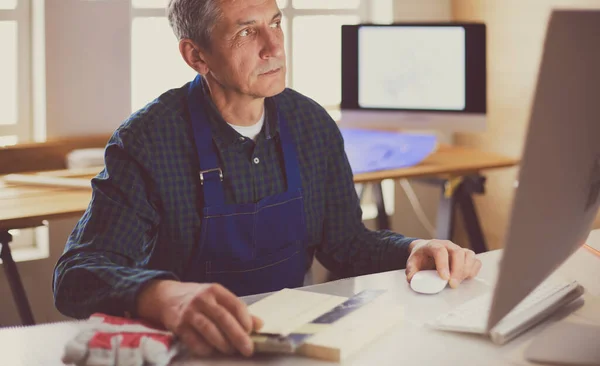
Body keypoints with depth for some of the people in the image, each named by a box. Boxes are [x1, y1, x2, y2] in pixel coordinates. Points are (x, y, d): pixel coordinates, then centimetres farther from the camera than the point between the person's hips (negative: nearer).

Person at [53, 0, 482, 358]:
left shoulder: (312, 124, 5)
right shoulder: (146, 141, -13)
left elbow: (345, 240, 16)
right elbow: (78, 274, -22)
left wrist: (413, 250, -6)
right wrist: (167, 297, -44)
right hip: (190, 348, -4)